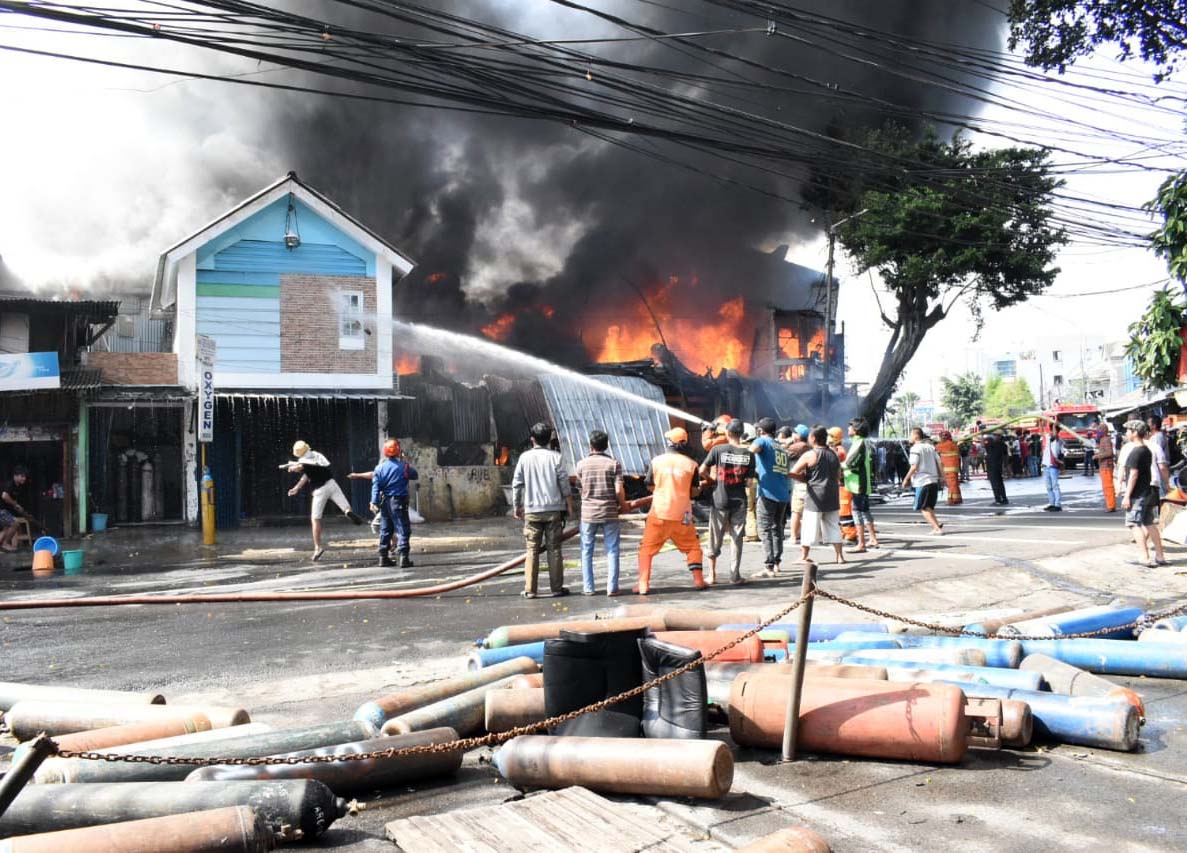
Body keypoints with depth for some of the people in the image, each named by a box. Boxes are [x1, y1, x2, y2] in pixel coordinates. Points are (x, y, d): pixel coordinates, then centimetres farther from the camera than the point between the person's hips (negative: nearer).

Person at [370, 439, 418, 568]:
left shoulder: (379, 468, 1)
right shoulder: (403, 467, -8)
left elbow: (376, 486, -3)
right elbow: (415, 475, 7)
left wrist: (374, 502, -6)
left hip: (385, 502, 4)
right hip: (399, 502, -4)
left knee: (385, 530, 14)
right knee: (403, 530, -2)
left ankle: (383, 557, 17)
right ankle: (403, 557, -10)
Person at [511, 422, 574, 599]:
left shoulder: (525, 457, 1)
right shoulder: (555, 457, -2)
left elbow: (517, 483, 2)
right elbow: (564, 483, -4)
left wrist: (517, 506, 13)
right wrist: (569, 505, 5)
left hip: (532, 510, 1)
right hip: (553, 509, 0)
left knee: (532, 550, 5)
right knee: (554, 549, 6)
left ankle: (530, 589, 2)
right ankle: (556, 588, 7)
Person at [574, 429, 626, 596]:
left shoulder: (582, 464, -1)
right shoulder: (614, 464, -5)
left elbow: (580, 488, 5)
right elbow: (619, 490, -10)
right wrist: (623, 504, 7)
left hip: (588, 513, 1)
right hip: (609, 513, -1)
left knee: (587, 551, 10)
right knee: (612, 550, 6)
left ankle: (588, 587, 10)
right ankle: (612, 587, 4)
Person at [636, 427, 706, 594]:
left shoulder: (656, 461, -4)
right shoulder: (690, 464, -3)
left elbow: (650, 486, 8)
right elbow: (693, 492, 2)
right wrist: (700, 488, 24)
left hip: (659, 513, -1)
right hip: (682, 516, 1)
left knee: (647, 549, 7)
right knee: (693, 547, 20)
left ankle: (643, 585, -1)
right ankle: (698, 580, 16)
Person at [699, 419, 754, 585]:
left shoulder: (718, 450, -7)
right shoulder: (748, 454, -1)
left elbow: (702, 471, -8)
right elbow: (749, 480, 1)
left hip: (720, 500, -1)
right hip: (739, 501, 1)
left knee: (715, 539, 9)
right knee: (737, 539, 8)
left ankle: (712, 574, 13)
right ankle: (735, 575, 10)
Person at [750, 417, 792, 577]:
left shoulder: (763, 441, 0)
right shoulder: (782, 448, 18)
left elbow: (753, 449, -24)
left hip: (768, 493, -6)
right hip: (783, 494, 6)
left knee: (765, 530, -4)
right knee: (777, 528, 17)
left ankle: (769, 567, -9)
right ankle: (776, 564, 22)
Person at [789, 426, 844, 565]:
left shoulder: (809, 455, -9)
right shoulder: (834, 454, 10)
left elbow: (792, 474, -10)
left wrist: (806, 479, 6)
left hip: (815, 498, -5)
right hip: (832, 498, 5)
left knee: (809, 528, 2)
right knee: (834, 527, 11)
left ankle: (803, 557, 8)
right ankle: (840, 556, 9)